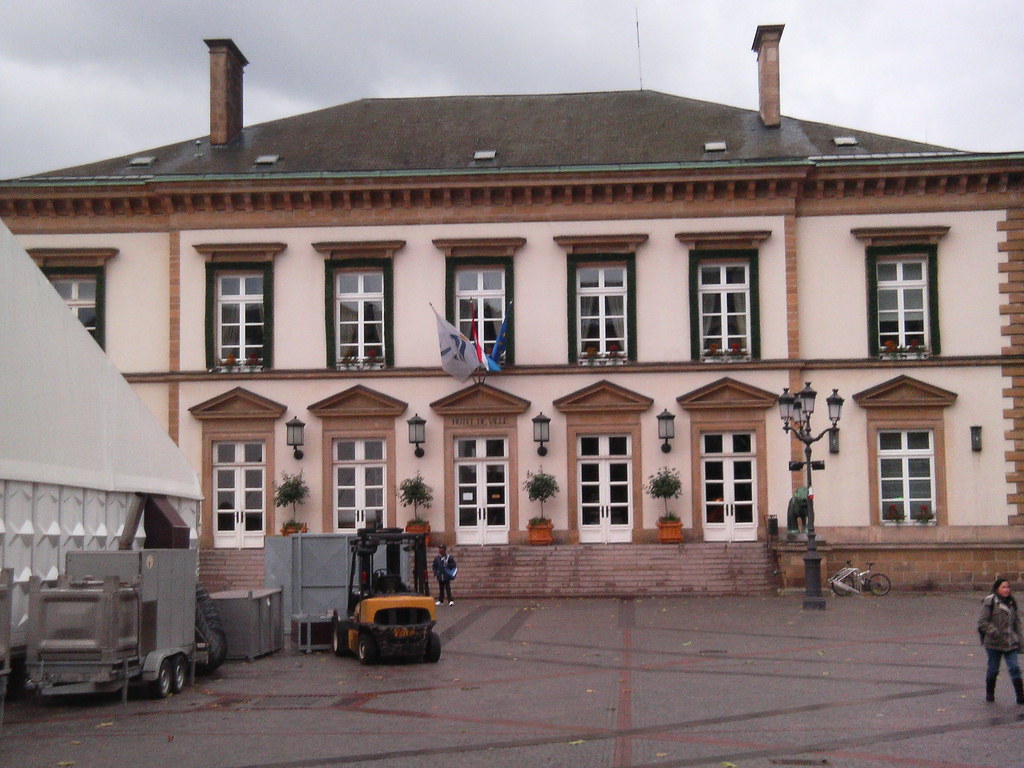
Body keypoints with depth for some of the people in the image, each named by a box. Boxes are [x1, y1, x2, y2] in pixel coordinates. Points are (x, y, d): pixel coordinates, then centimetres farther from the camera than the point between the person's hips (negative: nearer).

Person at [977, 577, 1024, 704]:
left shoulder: (1011, 603, 10)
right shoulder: (989, 602, -8)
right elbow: (983, 622, -10)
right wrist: (995, 632, -21)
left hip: (1010, 643, 4)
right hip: (994, 643, -4)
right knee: (993, 669, 7)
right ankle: (989, 693, 26)